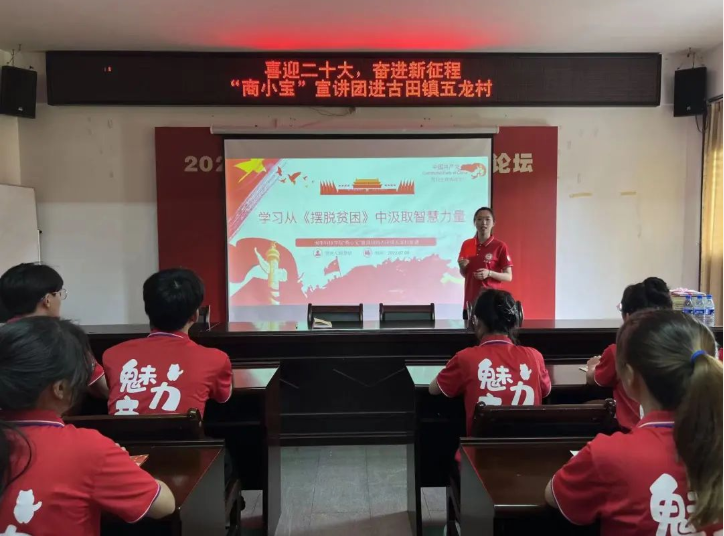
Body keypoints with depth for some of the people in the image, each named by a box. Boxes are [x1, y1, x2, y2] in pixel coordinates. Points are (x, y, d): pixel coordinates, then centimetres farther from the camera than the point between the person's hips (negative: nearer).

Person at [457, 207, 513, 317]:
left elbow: (509, 277, -3)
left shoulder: (500, 246, -5)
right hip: (470, 301, 4)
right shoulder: (466, 244, 7)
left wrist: (489, 273, -18)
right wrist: (462, 267, -5)